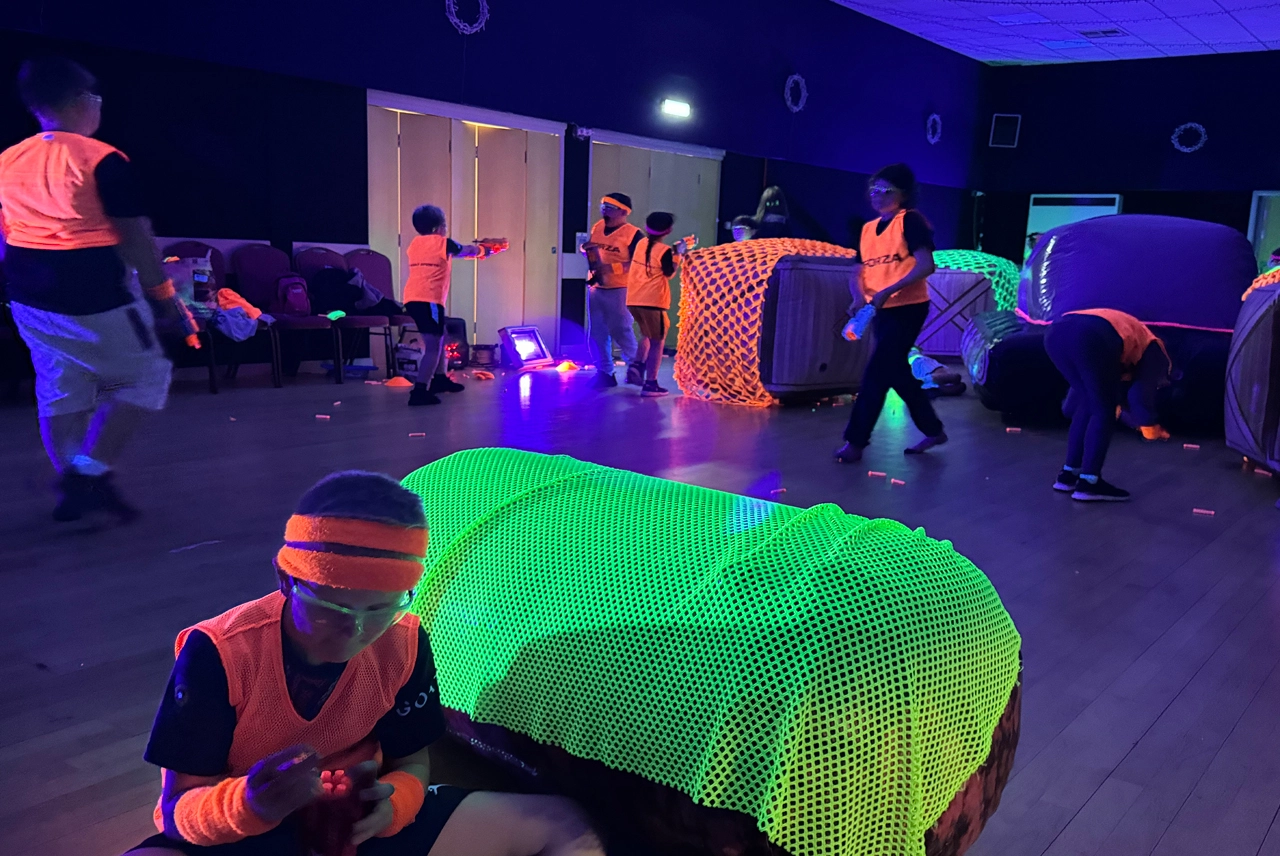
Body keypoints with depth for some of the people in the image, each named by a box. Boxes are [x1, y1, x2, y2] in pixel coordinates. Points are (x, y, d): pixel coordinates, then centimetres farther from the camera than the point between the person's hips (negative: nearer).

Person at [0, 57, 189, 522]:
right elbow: (135, 238, -12)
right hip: (93, 298, -7)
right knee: (146, 376, 7)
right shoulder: (103, 160, -12)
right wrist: (166, 295, -4)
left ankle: (72, 490, 21)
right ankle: (90, 472, -2)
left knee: (59, 391, 16)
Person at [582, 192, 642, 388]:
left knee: (621, 331, -4)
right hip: (595, 288, 7)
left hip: (618, 290, -7)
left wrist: (611, 268, -23)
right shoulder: (597, 227, 11)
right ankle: (604, 373, 16)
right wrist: (585, 249, 2)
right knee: (596, 333, 7)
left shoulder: (633, 234, -9)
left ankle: (634, 367, 15)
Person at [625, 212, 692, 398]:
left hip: (634, 299, 7)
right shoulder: (664, 251, -13)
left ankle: (637, 364, 9)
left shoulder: (642, 243, 8)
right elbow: (669, 273, -4)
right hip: (652, 301, -7)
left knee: (648, 335, 28)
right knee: (657, 342, 3)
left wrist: (672, 250, 19)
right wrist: (678, 254, 2)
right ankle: (650, 384, 0)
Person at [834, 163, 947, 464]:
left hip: (908, 308, -8)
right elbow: (858, 272, 10)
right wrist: (860, 298, -11)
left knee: (875, 373, -11)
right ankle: (933, 430, 29)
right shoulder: (867, 229, 13)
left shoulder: (911, 220, -8)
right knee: (897, 374, 14)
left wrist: (889, 291, -25)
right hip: (882, 312, 8)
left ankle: (855, 442, -5)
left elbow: (926, 265, -18)